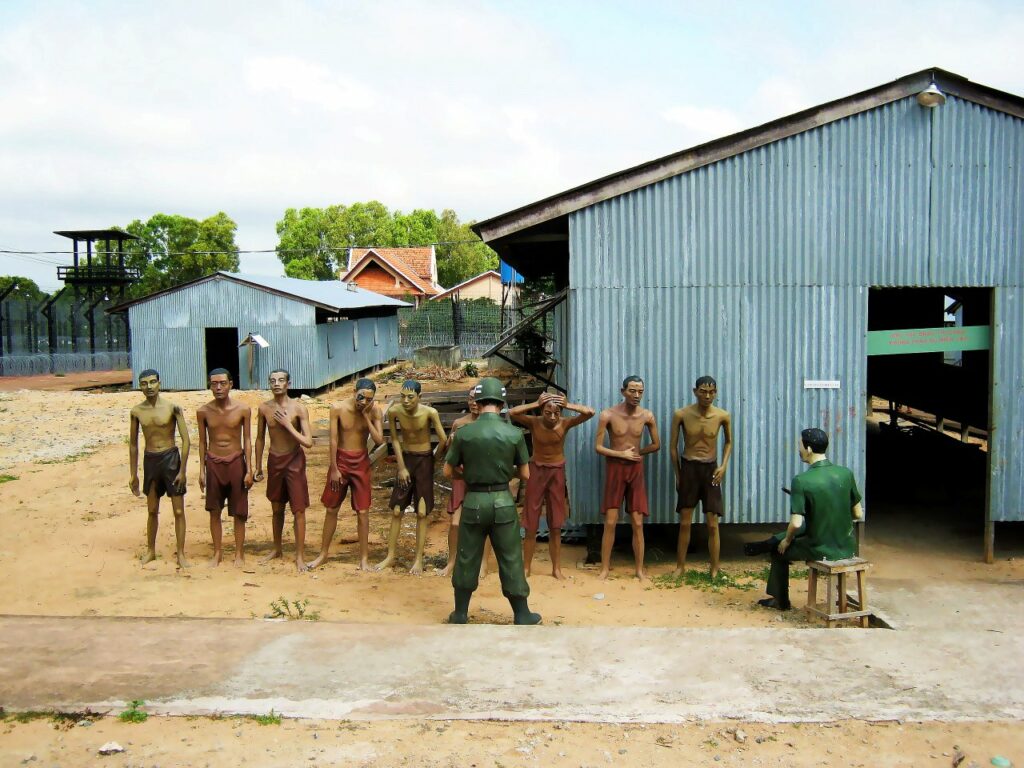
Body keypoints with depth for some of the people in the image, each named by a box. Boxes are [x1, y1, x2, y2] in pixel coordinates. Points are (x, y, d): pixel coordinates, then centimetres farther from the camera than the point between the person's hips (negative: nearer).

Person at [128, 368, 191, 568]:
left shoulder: (172, 407, -10)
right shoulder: (137, 411, 0)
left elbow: (186, 440, -9)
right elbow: (133, 443, 10)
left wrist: (182, 470, -12)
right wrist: (133, 474, 11)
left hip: (170, 458, -3)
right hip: (150, 460, 3)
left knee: (178, 510, 1)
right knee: (152, 510, 15)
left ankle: (180, 553, 11)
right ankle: (150, 550, 30)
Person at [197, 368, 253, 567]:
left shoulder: (243, 410, -8)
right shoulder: (203, 411, -3)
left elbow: (247, 440, -3)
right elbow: (202, 441, 5)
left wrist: (249, 470, -5)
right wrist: (202, 470, 3)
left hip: (236, 461, -2)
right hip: (213, 463, 2)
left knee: (238, 512, 5)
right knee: (214, 511, 9)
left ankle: (239, 553, 16)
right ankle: (217, 554, 21)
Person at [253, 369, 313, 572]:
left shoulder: (298, 408, -14)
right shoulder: (264, 408, -3)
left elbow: (308, 442, -18)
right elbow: (260, 439, 9)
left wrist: (287, 424, -22)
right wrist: (258, 468, 12)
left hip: (294, 460, -4)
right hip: (274, 460, 4)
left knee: (298, 510, -3)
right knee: (277, 508, 17)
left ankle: (300, 555, 7)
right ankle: (277, 549, 34)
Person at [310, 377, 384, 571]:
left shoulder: (375, 411, -10)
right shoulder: (338, 408, -12)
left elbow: (379, 440, -18)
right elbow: (333, 439, -9)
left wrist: (366, 416, -22)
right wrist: (334, 469, -9)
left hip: (361, 462, 0)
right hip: (340, 460, 0)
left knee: (362, 511, 1)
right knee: (332, 509, 10)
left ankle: (364, 557, 11)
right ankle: (323, 553, 23)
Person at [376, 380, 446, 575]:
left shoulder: (430, 412, -24)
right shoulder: (394, 411, -15)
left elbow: (443, 439, -16)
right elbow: (395, 439, -4)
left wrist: (434, 458, -1)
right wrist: (401, 467, -3)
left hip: (424, 460, -3)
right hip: (405, 459, 3)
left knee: (422, 513, 0)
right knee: (396, 511, 6)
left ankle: (419, 560, 10)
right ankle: (390, 556, 19)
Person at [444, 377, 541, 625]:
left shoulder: (464, 433, -8)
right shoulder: (514, 433, -8)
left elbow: (448, 471, 2)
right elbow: (525, 474, 2)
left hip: (474, 501, 0)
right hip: (503, 502, 0)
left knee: (467, 558, 13)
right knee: (511, 560, 9)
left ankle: (460, 614, 23)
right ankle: (522, 615, 18)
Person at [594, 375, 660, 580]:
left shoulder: (647, 416, -3)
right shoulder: (608, 415, -11)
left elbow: (656, 445, 9)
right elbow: (598, 447, -9)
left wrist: (636, 453, 2)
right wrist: (622, 454, -12)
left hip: (636, 470, 2)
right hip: (615, 469, -2)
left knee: (638, 523, 3)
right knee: (610, 522, 0)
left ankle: (640, 569, 13)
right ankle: (605, 568, 11)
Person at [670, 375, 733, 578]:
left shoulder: (723, 416, -9)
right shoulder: (681, 414, -11)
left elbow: (728, 442, 10)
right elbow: (673, 446, -1)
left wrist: (723, 466, -2)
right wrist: (677, 475, 1)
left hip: (710, 469, 0)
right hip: (688, 468, 0)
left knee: (712, 524, 1)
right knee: (685, 522, 7)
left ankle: (714, 571, 12)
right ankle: (680, 566, 20)